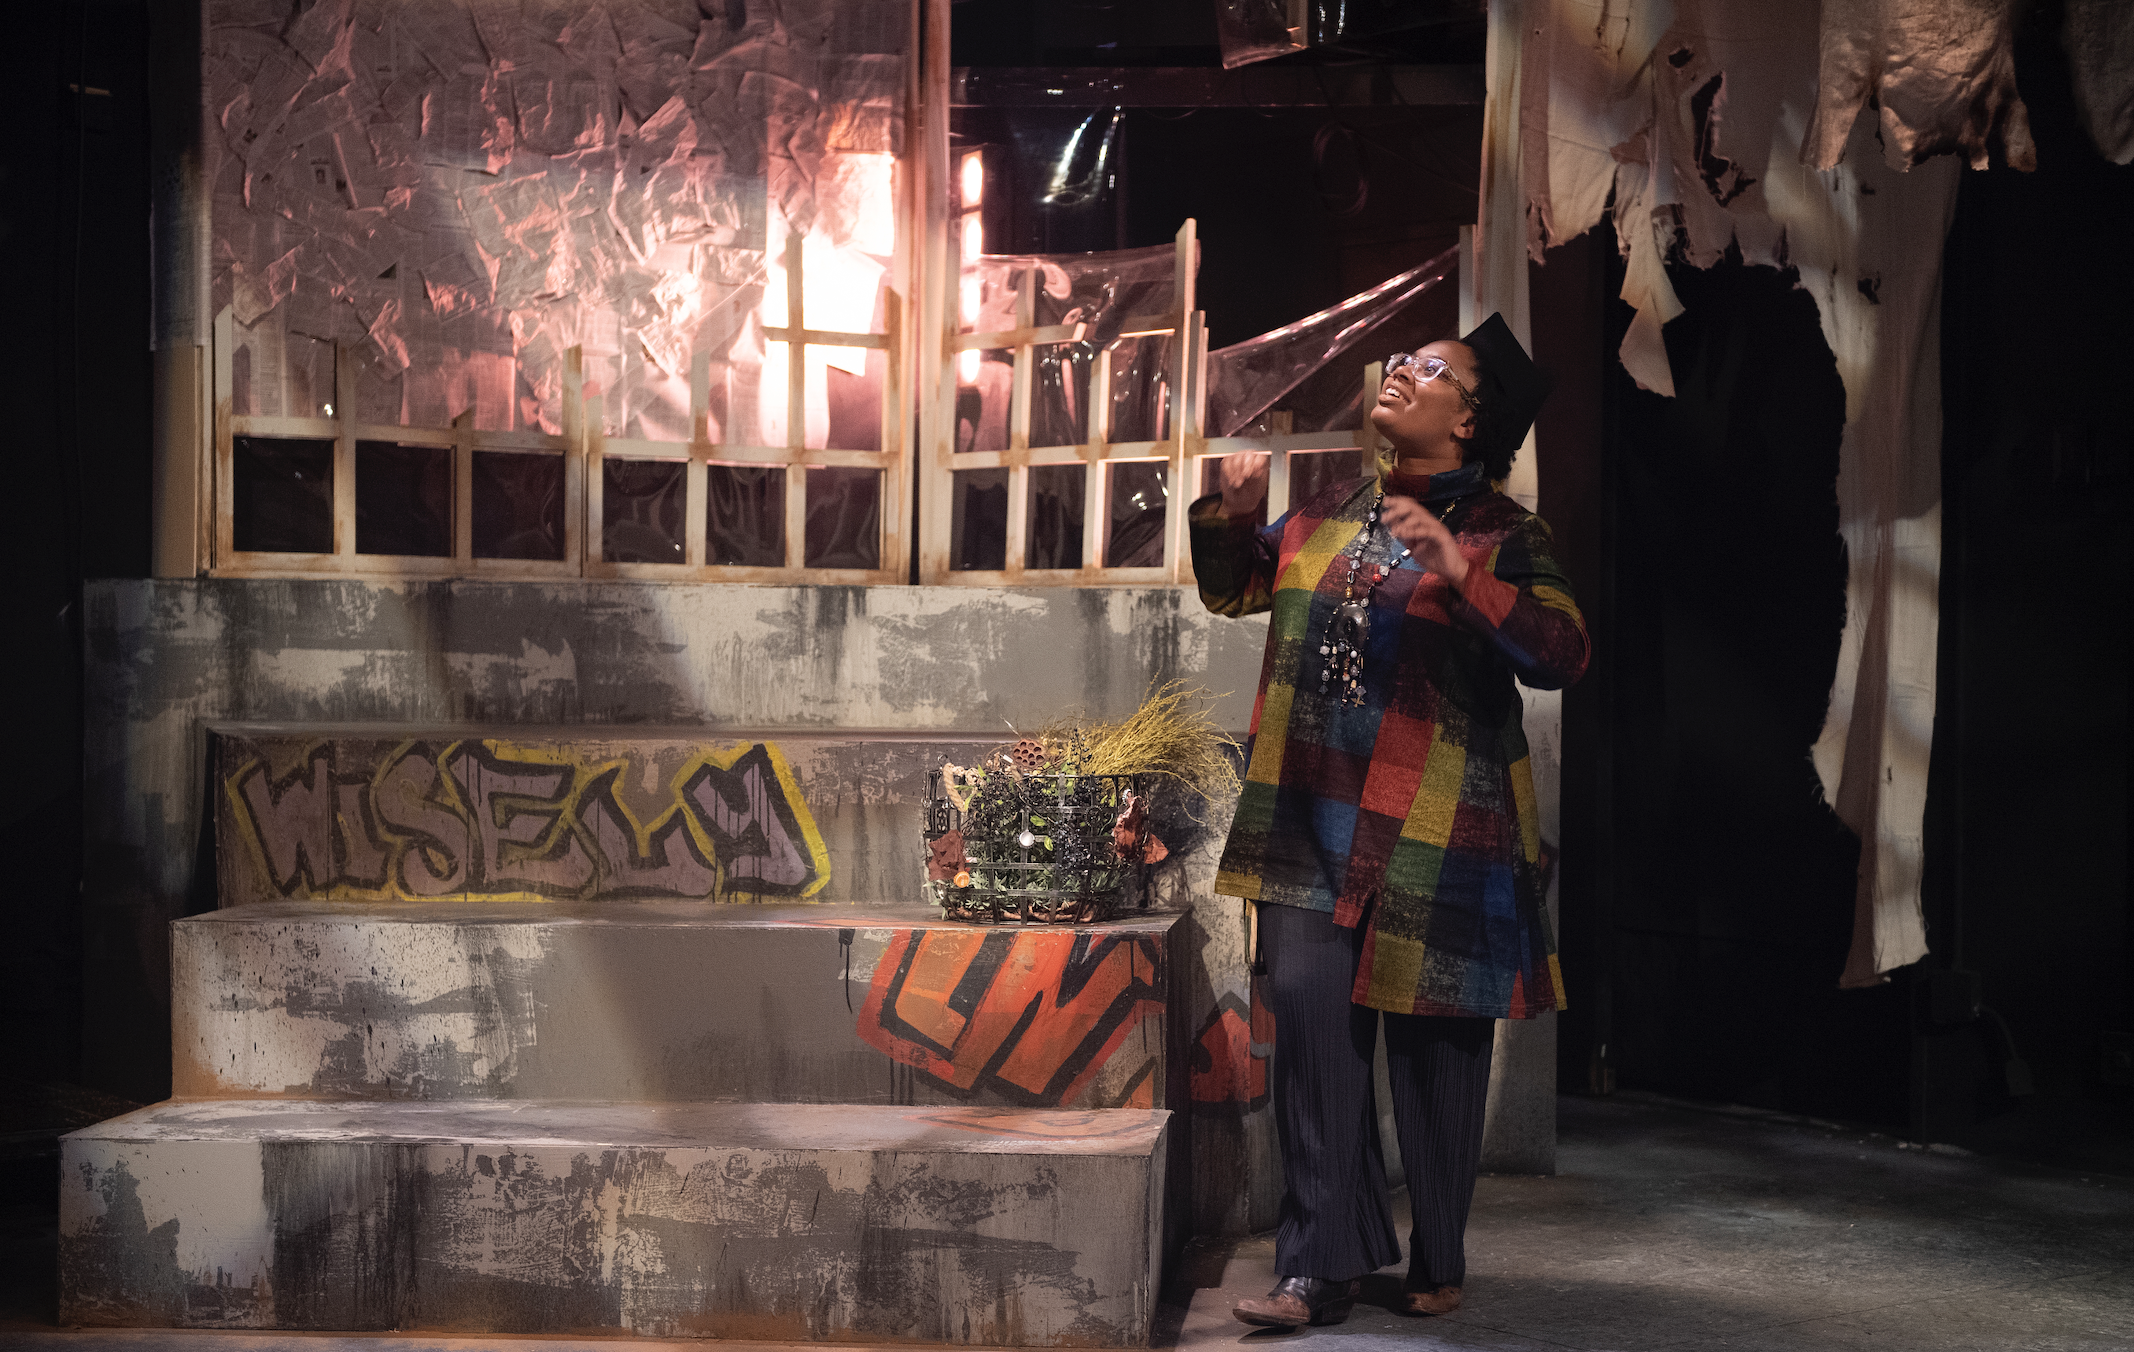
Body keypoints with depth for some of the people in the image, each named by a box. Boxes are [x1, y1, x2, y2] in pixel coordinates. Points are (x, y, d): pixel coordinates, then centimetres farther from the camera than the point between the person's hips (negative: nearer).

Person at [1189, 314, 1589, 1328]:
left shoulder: (1504, 537, -3)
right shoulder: (1333, 513, 13)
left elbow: (1560, 656, -17)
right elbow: (1233, 586, 26)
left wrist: (1461, 571, -28)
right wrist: (1234, 512, 6)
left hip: (1434, 835, -4)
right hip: (1315, 825, 4)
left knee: (1433, 1046, 6)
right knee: (1310, 1017, -5)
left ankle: (1436, 1262, 23)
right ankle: (1326, 1262, 2)